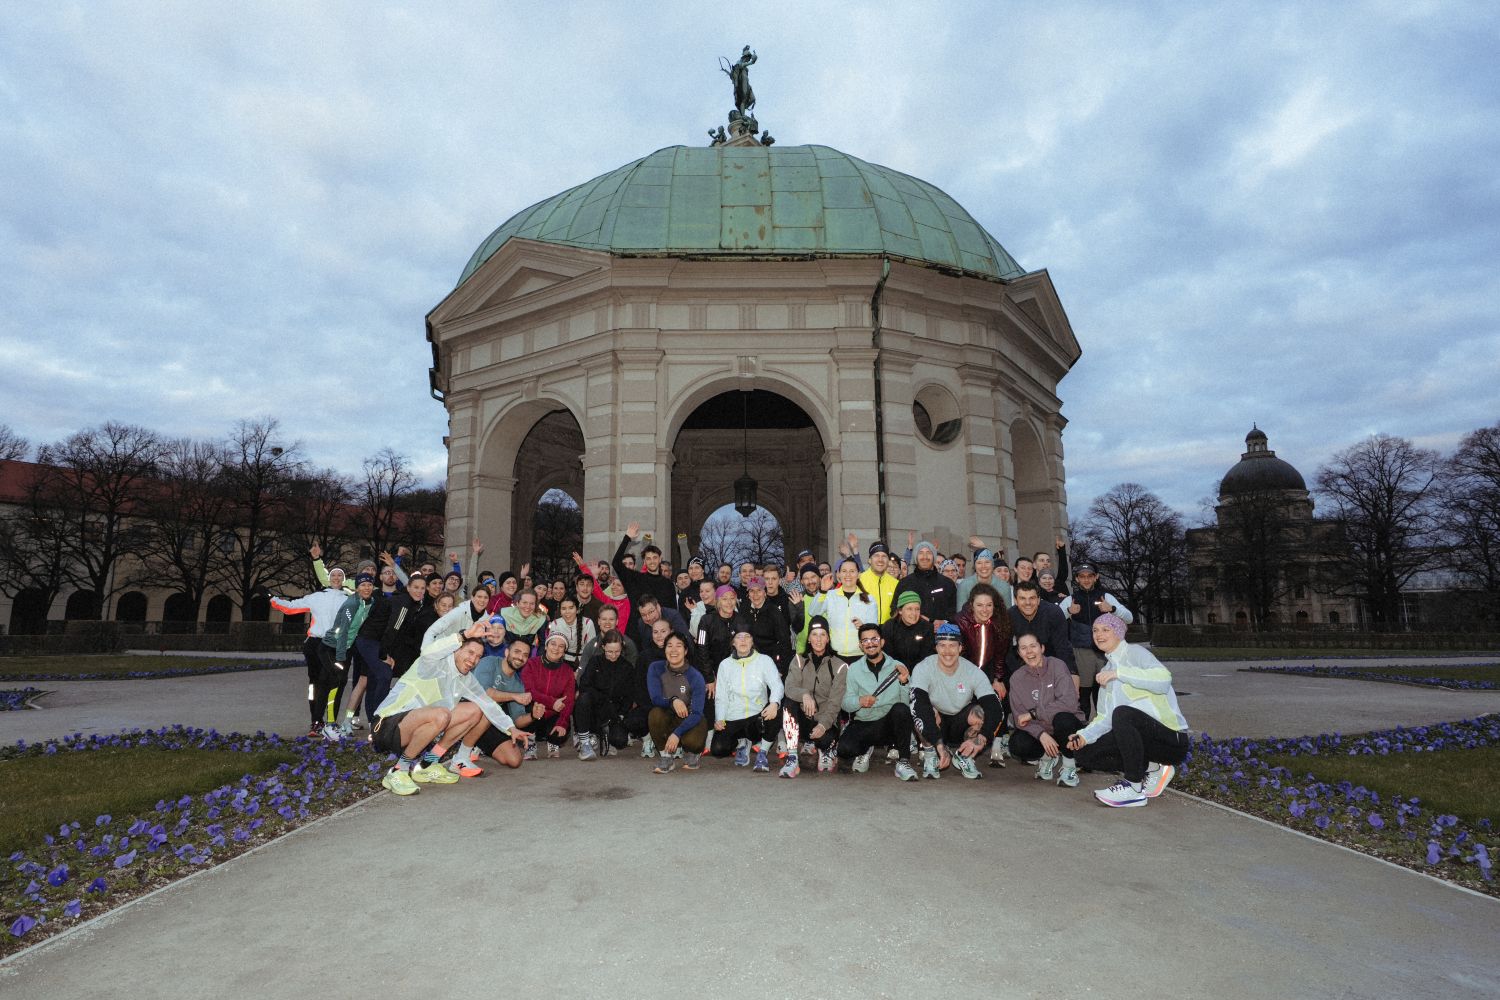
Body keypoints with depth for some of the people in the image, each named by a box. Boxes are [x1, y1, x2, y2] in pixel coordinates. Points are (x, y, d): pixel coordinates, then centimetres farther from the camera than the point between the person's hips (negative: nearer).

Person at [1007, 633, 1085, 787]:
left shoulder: (1057, 666, -11)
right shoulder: (1017, 678, -1)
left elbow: (1070, 702, -23)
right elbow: (1019, 716, -6)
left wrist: (1034, 713, -20)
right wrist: (1041, 734, -25)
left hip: (1067, 729, -2)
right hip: (1037, 732, 3)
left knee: (1062, 718, -37)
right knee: (1017, 745, -28)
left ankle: (1069, 766, -9)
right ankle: (1047, 757, 7)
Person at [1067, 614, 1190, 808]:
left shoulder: (1134, 652, -5)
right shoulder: (1107, 670, 16)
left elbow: (1164, 679, -27)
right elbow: (1105, 717, 9)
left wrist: (1119, 673, -28)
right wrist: (1085, 734, -8)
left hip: (1172, 738, -8)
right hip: (1143, 736, 8)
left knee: (1122, 713, -35)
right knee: (1084, 752, -5)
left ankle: (1134, 789, -23)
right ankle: (1150, 769, 6)